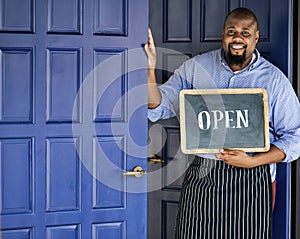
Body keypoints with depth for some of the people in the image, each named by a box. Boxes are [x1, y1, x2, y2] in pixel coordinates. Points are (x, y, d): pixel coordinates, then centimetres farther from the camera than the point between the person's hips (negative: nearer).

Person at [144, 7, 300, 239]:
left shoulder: (275, 79, 1)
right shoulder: (195, 67, 4)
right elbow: (159, 108, 1)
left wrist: (251, 161, -13)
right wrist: (150, 68, -16)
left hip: (251, 179, -1)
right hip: (200, 177, 1)